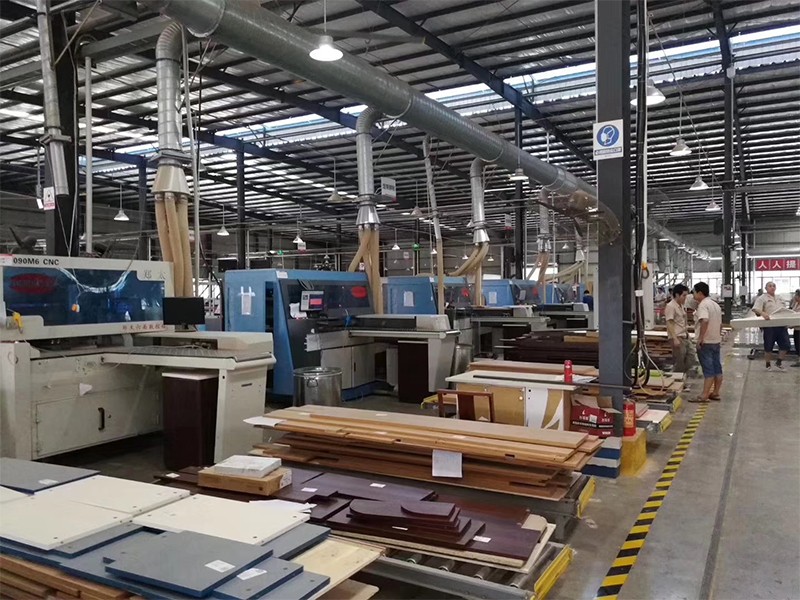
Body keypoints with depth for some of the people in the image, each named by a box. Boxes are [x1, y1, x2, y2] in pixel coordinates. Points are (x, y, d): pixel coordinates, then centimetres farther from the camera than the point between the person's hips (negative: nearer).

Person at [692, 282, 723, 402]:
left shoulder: (703, 305, -16)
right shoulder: (715, 305, 15)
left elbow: (705, 321, -32)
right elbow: (720, 324, 20)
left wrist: (700, 338, -27)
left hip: (705, 342, -9)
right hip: (716, 341, 9)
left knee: (708, 369, -9)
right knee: (717, 367, 11)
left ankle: (704, 396, -7)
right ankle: (715, 393, 17)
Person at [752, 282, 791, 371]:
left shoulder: (779, 299, 21)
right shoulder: (762, 298, 1)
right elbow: (755, 309, -12)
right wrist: (763, 313, -31)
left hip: (781, 325, 5)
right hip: (769, 326, -5)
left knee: (785, 345, 1)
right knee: (768, 347, 2)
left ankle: (779, 362, 18)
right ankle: (768, 364, 17)